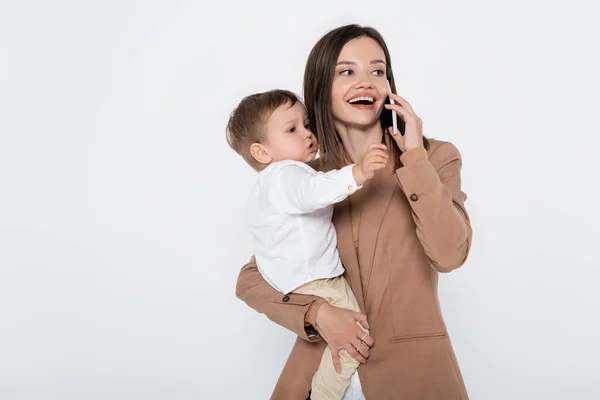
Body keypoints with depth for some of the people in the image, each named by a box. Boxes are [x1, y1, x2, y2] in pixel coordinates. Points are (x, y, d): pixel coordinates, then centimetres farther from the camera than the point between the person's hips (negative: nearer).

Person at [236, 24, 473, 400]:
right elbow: (251, 279, 4)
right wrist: (317, 313, -12)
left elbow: (450, 253, -18)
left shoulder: (435, 157, -3)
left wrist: (415, 156, -15)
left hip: (412, 368, -1)